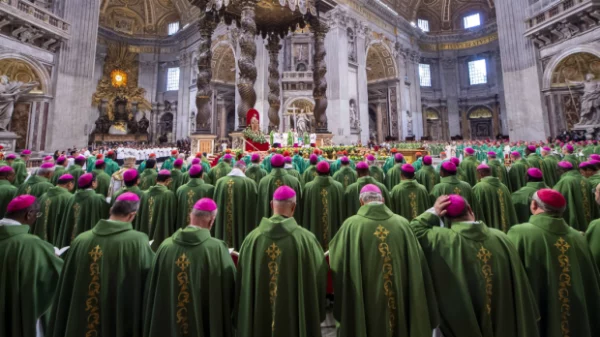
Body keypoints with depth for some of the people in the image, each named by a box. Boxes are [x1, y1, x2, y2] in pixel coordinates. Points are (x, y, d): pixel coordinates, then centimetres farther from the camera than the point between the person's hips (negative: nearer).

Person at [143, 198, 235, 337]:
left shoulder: (165, 246, -9)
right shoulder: (218, 249, -20)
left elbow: (152, 289, 2)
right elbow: (230, 291, -11)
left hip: (166, 324, 4)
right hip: (206, 326, -3)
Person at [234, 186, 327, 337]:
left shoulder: (252, 237, -11)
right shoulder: (306, 238, -17)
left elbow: (242, 281, -2)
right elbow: (319, 278, -7)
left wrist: (244, 317, 13)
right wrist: (317, 314, 11)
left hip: (259, 317, 2)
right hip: (295, 317, -2)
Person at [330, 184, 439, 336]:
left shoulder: (351, 225, -13)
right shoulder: (403, 223, -6)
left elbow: (336, 264, -6)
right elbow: (417, 267, -2)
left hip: (363, 305, -2)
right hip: (401, 303, 2)